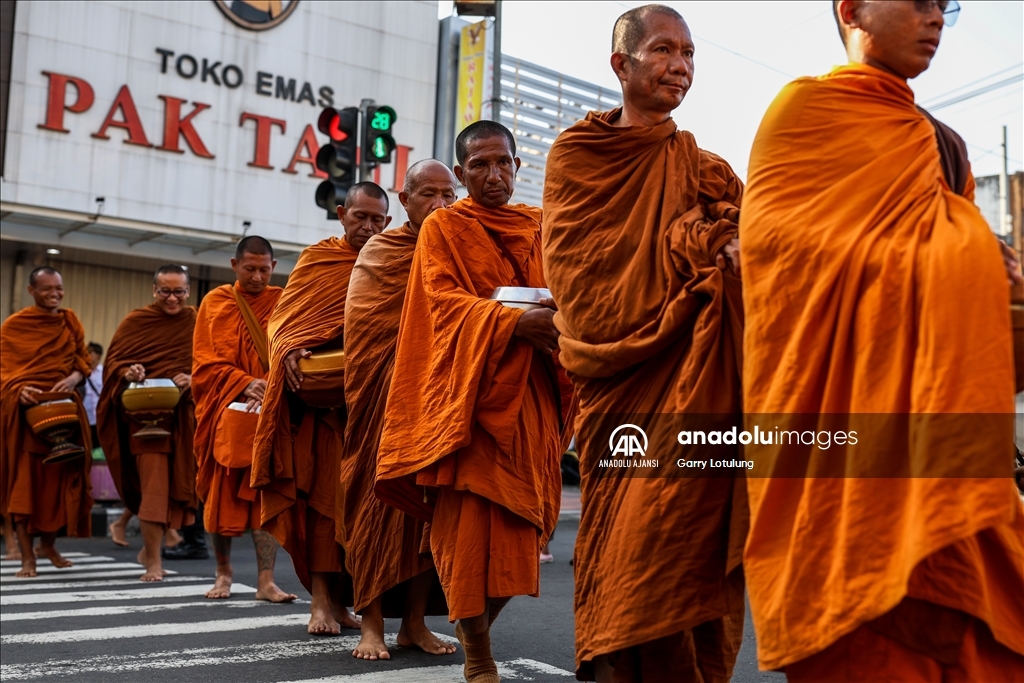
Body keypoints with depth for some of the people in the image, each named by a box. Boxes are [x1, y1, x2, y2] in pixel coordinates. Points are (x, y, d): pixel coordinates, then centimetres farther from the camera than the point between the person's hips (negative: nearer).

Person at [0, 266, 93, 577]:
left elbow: (83, 360, 12)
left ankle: (48, 543, 24)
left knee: (62, 476, 5)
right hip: (25, 409, -3)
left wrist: (73, 379, -9)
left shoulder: (70, 321, 12)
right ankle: (27, 556, -2)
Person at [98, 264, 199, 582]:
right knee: (154, 483, -9)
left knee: (176, 481, 7)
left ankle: (150, 546, 28)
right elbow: (113, 361, 5)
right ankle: (153, 560, -2)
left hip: (183, 414, 2)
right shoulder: (136, 321, 4)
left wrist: (193, 379, -17)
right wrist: (128, 372, -17)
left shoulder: (196, 322, 7)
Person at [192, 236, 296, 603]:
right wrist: (245, 383, -17)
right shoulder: (215, 303, 6)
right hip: (226, 414, 0)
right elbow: (206, 364, 0)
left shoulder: (282, 302, 7)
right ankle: (223, 572, 20)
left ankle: (266, 580, -1)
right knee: (221, 495, 5)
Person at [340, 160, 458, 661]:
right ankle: (372, 623, 4)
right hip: (386, 399, -3)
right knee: (381, 499, -3)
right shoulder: (380, 252, 3)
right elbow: (370, 334, -1)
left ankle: (415, 621, 11)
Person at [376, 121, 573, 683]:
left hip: (527, 391, 3)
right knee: (470, 519, -9)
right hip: (466, 388, -3)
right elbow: (444, 298, -8)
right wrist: (513, 322, -24)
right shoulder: (442, 227, 6)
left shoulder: (538, 227, 17)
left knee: (517, 520, 0)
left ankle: (477, 621, 24)